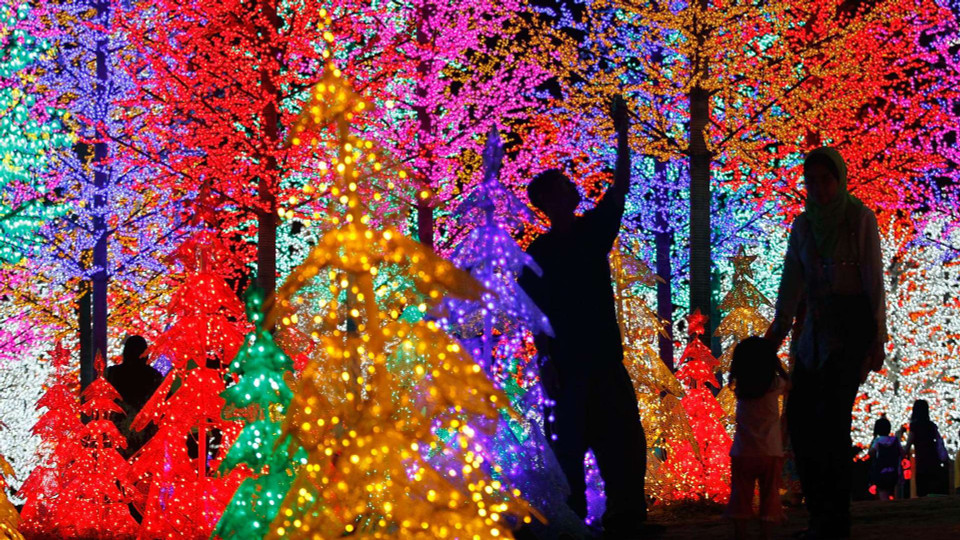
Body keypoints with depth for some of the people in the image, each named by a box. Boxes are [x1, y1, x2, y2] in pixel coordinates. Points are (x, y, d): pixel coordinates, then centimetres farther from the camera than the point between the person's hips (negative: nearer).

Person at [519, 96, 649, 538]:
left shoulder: (593, 230, 11)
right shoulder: (539, 254, -2)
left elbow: (621, 187, 10)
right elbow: (533, 314, -5)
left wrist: (622, 135, 5)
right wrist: (547, 363, -13)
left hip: (607, 361, 5)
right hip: (571, 368, -5)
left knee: (626, 445, 3)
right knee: (571, 447, -4)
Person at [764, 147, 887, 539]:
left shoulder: (860, 219, -5)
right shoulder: (803, 224, 9)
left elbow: (874, 280, -7)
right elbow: (791, 281, 6)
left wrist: (878, 338, -12)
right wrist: (778, 330, -3)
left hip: (852, 324, -6)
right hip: (816, 327, 6)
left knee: (831, 417, -15)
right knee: (799, 417, 1)